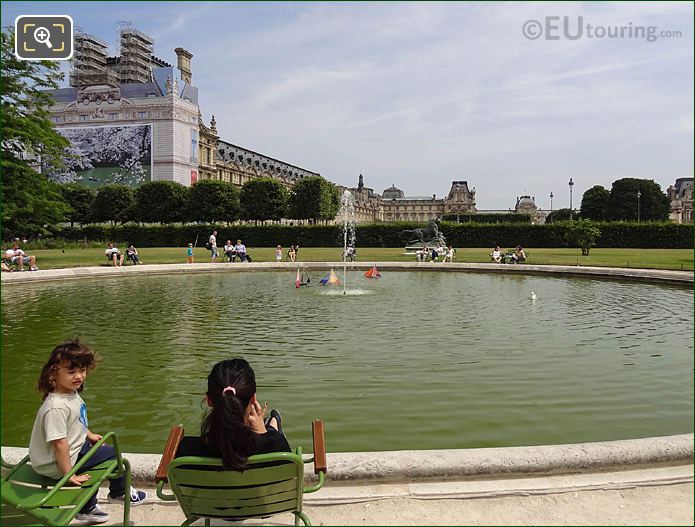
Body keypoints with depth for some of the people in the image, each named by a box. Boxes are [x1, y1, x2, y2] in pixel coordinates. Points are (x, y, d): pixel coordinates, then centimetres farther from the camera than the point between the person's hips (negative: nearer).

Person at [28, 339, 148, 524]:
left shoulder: (71, 393, -3)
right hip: (56, 465, -10)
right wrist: (69, 475, -28)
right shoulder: (56, 407, -35)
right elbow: (59, 443, -33)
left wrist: (89, 435, 21)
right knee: (113, 454, -2)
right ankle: (120, 492, 28)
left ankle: (87, 510, 35)